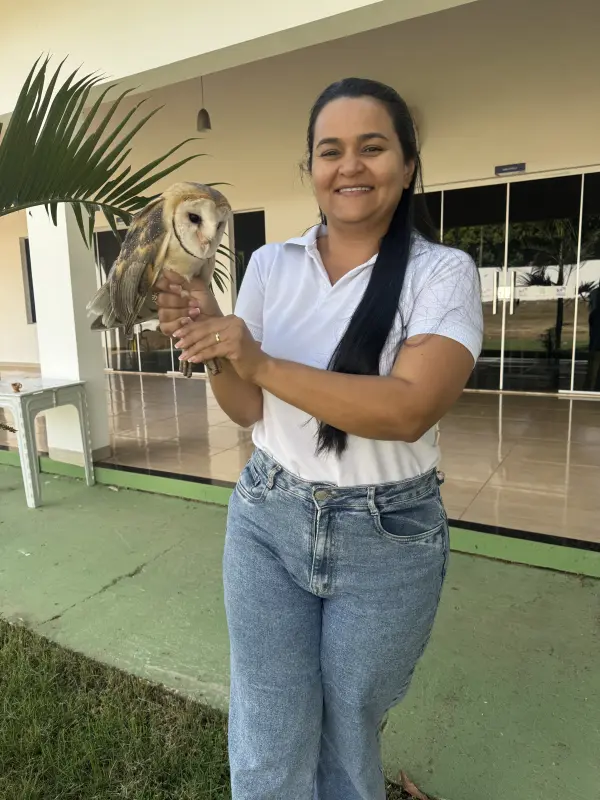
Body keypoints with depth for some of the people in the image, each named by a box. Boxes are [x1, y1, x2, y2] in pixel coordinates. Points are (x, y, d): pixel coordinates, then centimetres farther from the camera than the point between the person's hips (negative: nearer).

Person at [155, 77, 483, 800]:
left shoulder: (443, 273, -9)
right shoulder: (269, 265, 1)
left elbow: (409, 410, -24)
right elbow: (248, 411, 3)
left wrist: (259, 362, -26)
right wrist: (213, 348, -16)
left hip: (387, 537, -2)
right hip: (267, 521, 3)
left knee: (348, 742, 18)